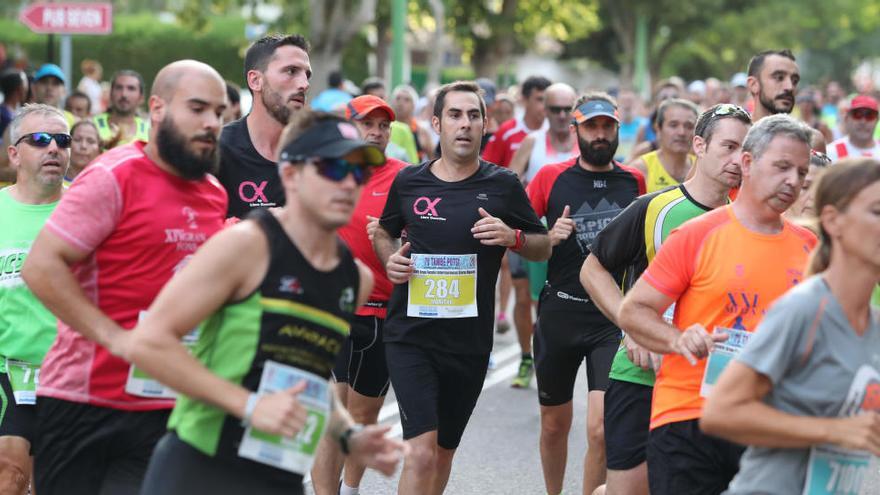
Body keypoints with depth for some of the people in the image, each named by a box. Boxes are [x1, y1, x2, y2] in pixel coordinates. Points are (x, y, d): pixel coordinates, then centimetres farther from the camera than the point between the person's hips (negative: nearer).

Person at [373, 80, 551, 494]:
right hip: (410, 333, -2)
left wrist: (513, 237, -13)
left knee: (444, 451, 15)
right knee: (421, 452, -16)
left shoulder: (502, 185, 1)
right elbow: (383, 232, 21)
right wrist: (389, 259, -1)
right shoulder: (409, 182, 2)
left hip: (470, 339, 2)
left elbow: (544, 247, 9)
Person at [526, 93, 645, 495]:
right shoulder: (551, 178, -1)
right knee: (554, 424, 15)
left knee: (601, 428, -15)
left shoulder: (634, 182, 3)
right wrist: (550, 238, -16)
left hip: (613, 318, -1)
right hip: (559, 314, 1)